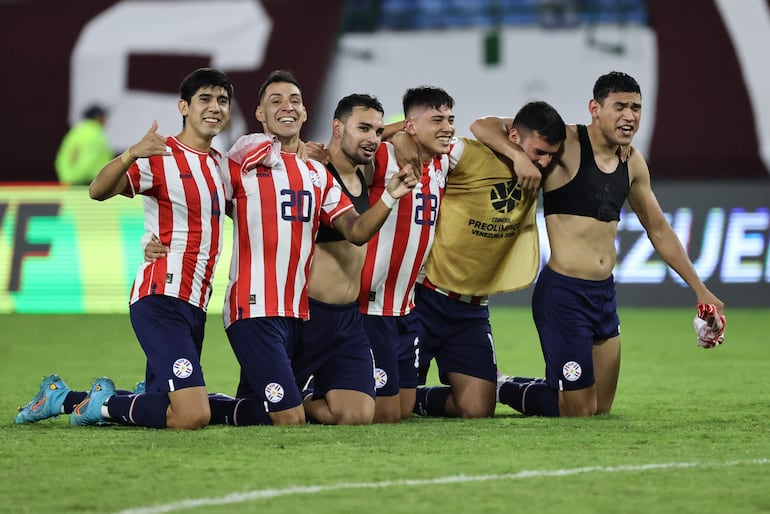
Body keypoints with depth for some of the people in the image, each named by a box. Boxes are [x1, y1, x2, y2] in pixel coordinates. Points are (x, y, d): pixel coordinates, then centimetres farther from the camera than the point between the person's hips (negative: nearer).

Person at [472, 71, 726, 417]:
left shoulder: (632, 162, 10)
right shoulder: (567, 144, -12)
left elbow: (658, 230, 22)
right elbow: (484, 127, -17)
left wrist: (700, 290, 20)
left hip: (605, 295, 8)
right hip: (562, 293, -7)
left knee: (601, 409, 13)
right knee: (578, 412, -4)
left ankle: (510, 388, 32)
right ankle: (500, 389, 20)